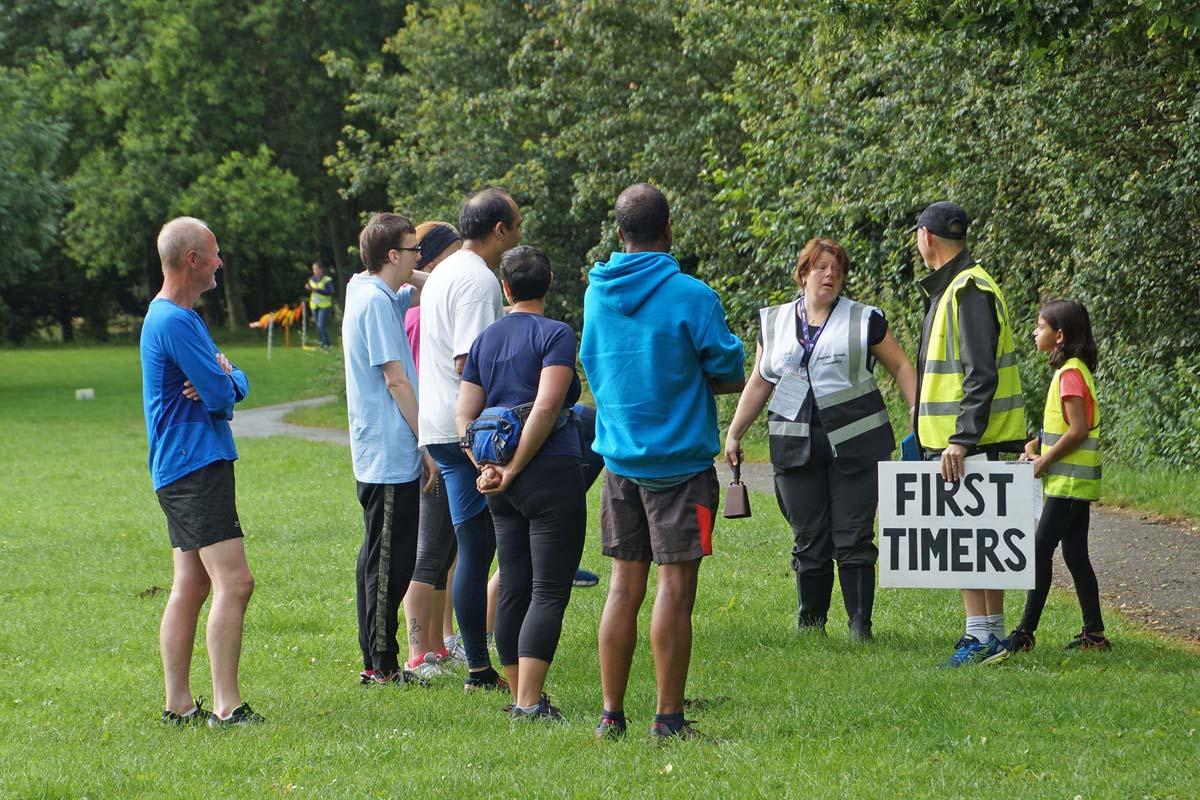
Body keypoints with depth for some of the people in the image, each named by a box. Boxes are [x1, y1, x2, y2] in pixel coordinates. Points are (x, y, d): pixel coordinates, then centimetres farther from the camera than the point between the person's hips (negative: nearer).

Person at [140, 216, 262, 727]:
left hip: (182, 469, 11)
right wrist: (222, 382, 4)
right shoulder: (174, 321, -15)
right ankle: (226, 707, -18)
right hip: (195, 468, -11)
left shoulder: (182, 317, 19)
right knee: (234, 583, -15)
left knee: (191, 585, 11)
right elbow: (222, 394, -18)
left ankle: (179, 705, 13)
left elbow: (235, 386, 15)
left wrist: (224, 380, -7)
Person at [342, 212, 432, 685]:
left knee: (379, 558, 14)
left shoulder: (365, 290, 13)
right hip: (391, 453, -10)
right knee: (388, 561, -6)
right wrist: (427, 440, -13)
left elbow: (429, 292, 30)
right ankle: (382, 664, -3)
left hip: (377, 453, 10)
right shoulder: (377, 302, -15)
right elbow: (396, 380, -17)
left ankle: (375, 661, 19)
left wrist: (409, 276, 9)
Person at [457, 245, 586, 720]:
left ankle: (518, 694, 17)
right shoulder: (556, 334, -7)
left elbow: (464, 416, 8)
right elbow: (546, 406, -18)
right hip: (551, 472, -6)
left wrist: (488, 467, -1)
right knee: (549, 591, -5)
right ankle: (529, 702, -13)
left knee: (514, 588, 13)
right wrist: (514, 469, -13)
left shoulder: (485, 340, 13)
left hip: (504, 486, 6)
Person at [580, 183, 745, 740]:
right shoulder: (690, 296, -12)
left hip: (619, 458, 5)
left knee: (624, 585, 10)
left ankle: (612, 714, 11)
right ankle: (669, 718, -1)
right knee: (675, 586, -2)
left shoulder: (597, 292, 5)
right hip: (680, 459, -5)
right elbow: (730, 373, -6)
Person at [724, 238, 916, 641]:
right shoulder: (774, 323, 13)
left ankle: (860, 622, 1)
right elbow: (759, 383, 19)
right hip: (796, 448, 2)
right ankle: (811, 620, 15)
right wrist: (734, 434, 15)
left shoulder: (865, 320, 6)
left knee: (854, 538, -4)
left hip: (855, 445, -2)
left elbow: (901, 367, 8)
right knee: (809, 540, 4)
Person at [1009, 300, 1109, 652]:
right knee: (1075, 554, 10)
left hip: (1068, 483, -10)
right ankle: (1094, 633, 11)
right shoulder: (1072, 371, 14)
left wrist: (1045, 461, -14)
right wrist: (1035, 445, 7)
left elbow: (1078, 430, -22)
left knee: (1040, 550, -8)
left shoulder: (1071, 374, -16)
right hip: (1075, 483, 10)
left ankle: (1027, 631, -6)